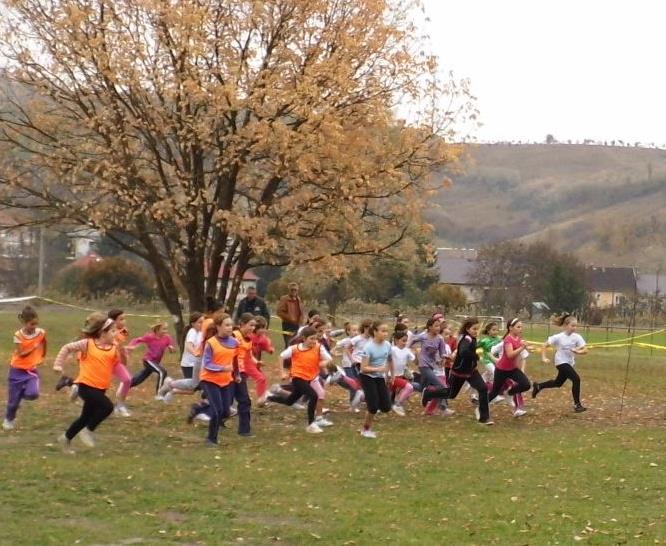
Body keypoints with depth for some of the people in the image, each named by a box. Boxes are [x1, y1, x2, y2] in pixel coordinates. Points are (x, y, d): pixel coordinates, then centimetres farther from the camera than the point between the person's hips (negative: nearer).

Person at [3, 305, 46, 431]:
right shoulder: (18, 335, -16)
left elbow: (43, 345, 14)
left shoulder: (41, 332, -9)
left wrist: (42, 358, 21)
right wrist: (34, 347, -23)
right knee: (13, 399, 5)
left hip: (32, 370, 2)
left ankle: (22, 391, 12)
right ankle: (9, 419, 33)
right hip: (17, 370, -2)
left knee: (33, 394, -24)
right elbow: (21, 353, -19)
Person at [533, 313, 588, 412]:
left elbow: (585, 350, -11)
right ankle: (577, 405, -11)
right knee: (576, 379, -21)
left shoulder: (577, 337, -9)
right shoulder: (558, 337, -17)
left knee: (558, 383, 21)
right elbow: (545, 346, -8)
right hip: (561, 362, -6)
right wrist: (544, 358, -18)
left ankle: (538, 386, 46)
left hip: (570, 363, 6)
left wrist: (578, 352, -31)